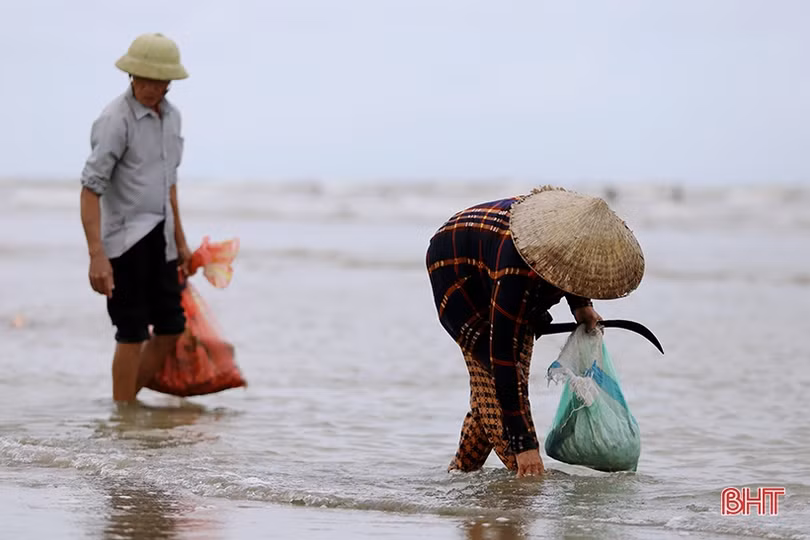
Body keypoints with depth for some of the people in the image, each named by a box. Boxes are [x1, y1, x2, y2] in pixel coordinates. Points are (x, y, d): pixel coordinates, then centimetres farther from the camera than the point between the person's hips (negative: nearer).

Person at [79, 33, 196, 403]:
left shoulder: (171, 116, 9)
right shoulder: (115, 120, -14)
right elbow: (91, 189, -19)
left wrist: (180, 241, 23)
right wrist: (97, 255, -25)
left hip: (159, 238, 8)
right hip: (125, 238, -8)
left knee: (171, 326, 9)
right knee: (133, 332, -5)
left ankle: (128, 400, 22)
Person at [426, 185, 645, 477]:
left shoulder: (576, 235, -26)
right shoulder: (517, 277, -46)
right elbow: (503, 360, -42)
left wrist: (580, 305, -11)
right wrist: (523, 445, -42)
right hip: (457, 265, -7)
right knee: (491, 369, -20)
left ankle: (463, 467, 13)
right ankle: (524, 469, -16)